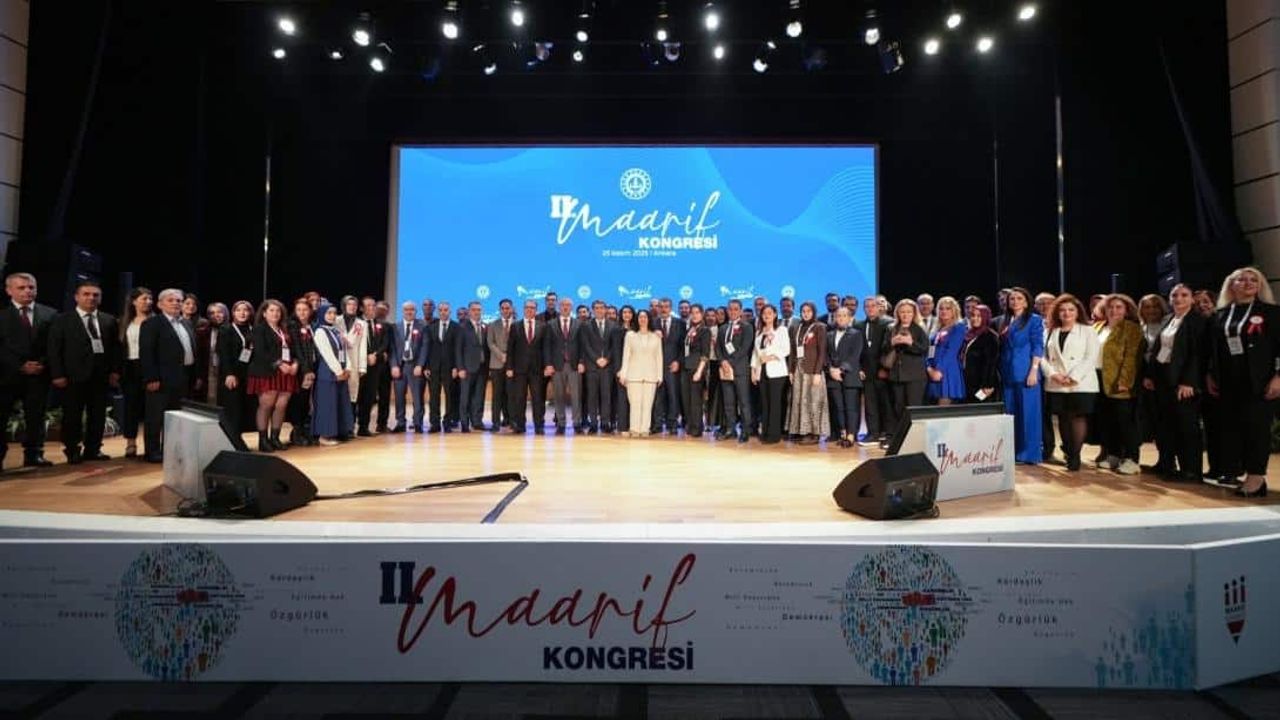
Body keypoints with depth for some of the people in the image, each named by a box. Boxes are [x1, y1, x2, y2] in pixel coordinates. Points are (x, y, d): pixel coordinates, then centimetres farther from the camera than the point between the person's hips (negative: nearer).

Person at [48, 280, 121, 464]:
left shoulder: (109, 320, 11)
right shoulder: (62, 320, 3)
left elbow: (115, 347, 12)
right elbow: (54, 349, -1)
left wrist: (115, 370, 2)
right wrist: (57, 374, -9)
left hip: (101, 374, 3)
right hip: (74, 374, -3)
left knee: (98, 414, 7)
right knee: (72, 415, 2)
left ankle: (93, 449, 16)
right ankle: (72, 451, 12)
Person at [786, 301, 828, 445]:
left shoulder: (819, 327, -3)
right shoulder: (797, 328, 13)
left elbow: (822, 351, -9)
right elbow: (793, 351, 14)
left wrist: (818, 372, -16)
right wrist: (791, 370, 7)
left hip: (813, 369, -6)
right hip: (799, 369, 6)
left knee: (813, 400, -4)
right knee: (799, 401, 4)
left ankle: (815, 434, 0)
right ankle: (804, 432, 10)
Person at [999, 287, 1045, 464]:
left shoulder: (1034, 320, 0)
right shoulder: (1005, 322, 15)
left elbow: (1037, 347, -7)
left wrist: (1034, 370, -16)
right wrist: (1000, 372, 10)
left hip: (1026, 372, -6)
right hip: (1008, 373, 6)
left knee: (1028, 412, -4)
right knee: (1010, 414, 7)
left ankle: (1029, 453, 0)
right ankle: (1013, 451, 13)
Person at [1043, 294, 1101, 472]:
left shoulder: (1088, 331, 4)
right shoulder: (1051, 332, 13)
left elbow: (1091, 358, -6)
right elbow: (1044, 357, 7)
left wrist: (1074, 377, -15)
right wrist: (1053, 374, -11)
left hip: (1081, 384, -3)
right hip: (1056, 385, 3)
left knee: (1078, 417, -6)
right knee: (1063, 418, 6)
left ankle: (1075, 455, -2)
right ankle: (1068, 454, 15)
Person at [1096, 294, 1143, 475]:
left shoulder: (1132, 328, -6)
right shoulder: (1101, 328, 16)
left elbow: (1132, 357, -14)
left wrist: (1124, 381, -21)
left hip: (1120, 384, -7)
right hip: (1103, 383, 7)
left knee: (1125, 421, -4)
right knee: (1108, 422, 11)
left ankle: (1130, 459, 1)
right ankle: (1113, 455, 20)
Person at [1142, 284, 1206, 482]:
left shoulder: (1198, 321, -7)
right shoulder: (1167, 320, 14)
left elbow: (1197, 353, -14)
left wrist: (1188, 381, -21)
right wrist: (1148, 374, 8)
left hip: (1182, 378, -7)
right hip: (1161, 376, 7)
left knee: (1186, 424, -4)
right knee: (1163, 422, 12)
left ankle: (1191, 470, 2)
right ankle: (1166, 463, 22)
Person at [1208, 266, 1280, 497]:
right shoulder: (1222, 314, 11)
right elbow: (1214, 347, 14)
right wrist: (1210, 375, 10)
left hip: (1258, 380, -4)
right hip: (1229, 380, 4)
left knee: (1256, 426, -4)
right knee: (1230, 425, 5)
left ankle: (1256, 476, 0)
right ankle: (1231, 472, 13)